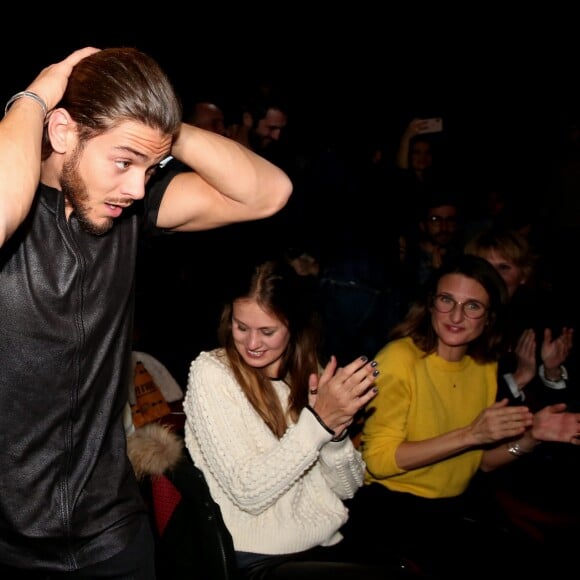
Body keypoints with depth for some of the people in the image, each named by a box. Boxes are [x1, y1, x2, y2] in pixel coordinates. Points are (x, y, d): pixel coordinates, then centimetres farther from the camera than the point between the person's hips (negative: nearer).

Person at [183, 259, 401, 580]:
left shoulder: (308, 372, 4)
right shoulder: (210, 373, -11)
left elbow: (347, 488, 2)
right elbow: (248, 493, -17)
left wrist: (335, 431, -16)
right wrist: (318, 421, -24)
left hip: (329, 546, 5)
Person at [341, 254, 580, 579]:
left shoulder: (485, 366, 4)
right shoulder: (400, 358, -15)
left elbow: (482, 462, 11)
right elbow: (378, 460, -18)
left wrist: (530, 436, -7)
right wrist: (469, 434, -24)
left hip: (456, 503, 6)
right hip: (392, 503, -5)